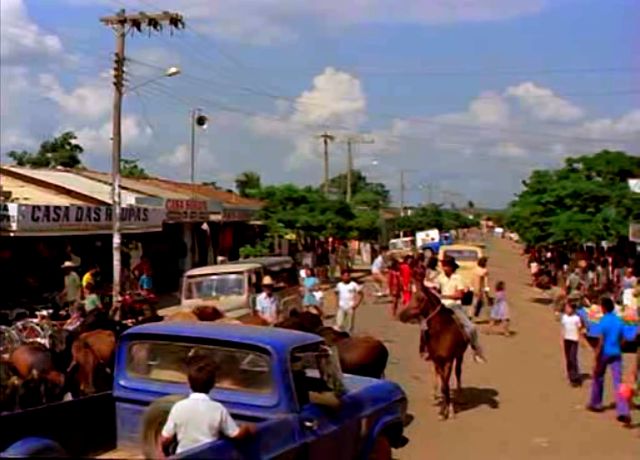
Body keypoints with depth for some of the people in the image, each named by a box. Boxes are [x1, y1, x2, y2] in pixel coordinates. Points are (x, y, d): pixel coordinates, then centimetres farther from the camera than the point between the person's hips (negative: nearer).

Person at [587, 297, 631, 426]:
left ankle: (595, 404, 31)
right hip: (616, 354, 4)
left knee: (598, 378, 17)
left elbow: (601, 343, -15)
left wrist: (596, 362, -12)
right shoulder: (619, 321, 6)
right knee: (618, 382, -1)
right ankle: (623, 412, -12)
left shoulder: (603, 322, -13)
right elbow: (621, 341, 12)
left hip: (605, 354, -4)